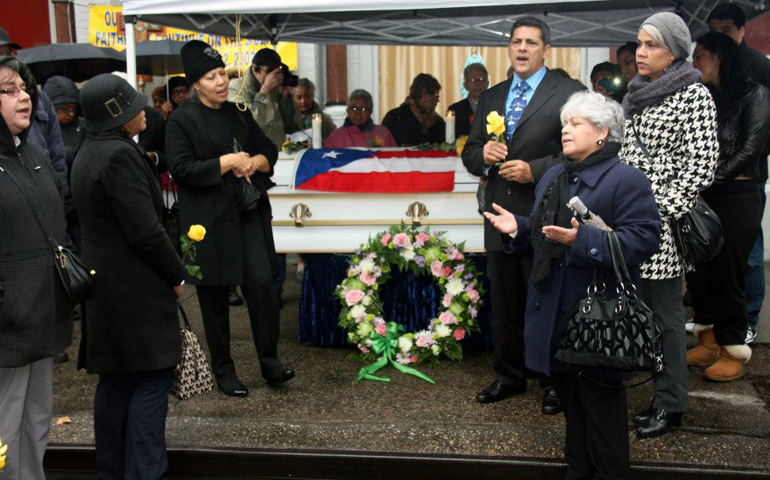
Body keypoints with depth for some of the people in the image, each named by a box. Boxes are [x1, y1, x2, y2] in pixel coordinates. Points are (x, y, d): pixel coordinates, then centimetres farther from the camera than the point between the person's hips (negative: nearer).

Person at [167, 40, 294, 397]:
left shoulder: (238, 114, 12)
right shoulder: (182, 120, -5)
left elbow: (268, 149, 19)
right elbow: (182, 169, -14)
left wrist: (254, 162, -3)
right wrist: (228, 162, -14)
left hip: (249, 214, 4)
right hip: (209, 219, -4)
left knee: (262, 283, -4)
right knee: (215, 297, 5)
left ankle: (269, 360, 9)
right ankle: (223, 369, 19)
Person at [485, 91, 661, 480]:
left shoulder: (626, 180, -10)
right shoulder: (553, 178, 15)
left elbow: (642, 239, -20)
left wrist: (583, 239, -28)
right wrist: (518, 228, 3)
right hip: (554, 310, 8)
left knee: (599, 398, 3)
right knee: (569, 393, 17)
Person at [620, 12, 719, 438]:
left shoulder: (694, 95, -6)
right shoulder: (637, 94, 15)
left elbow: (701, 163, -12)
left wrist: (665, 210, -16)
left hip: (663, 226, -7)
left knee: (665, 312, 0)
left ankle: (670, 403, 11)